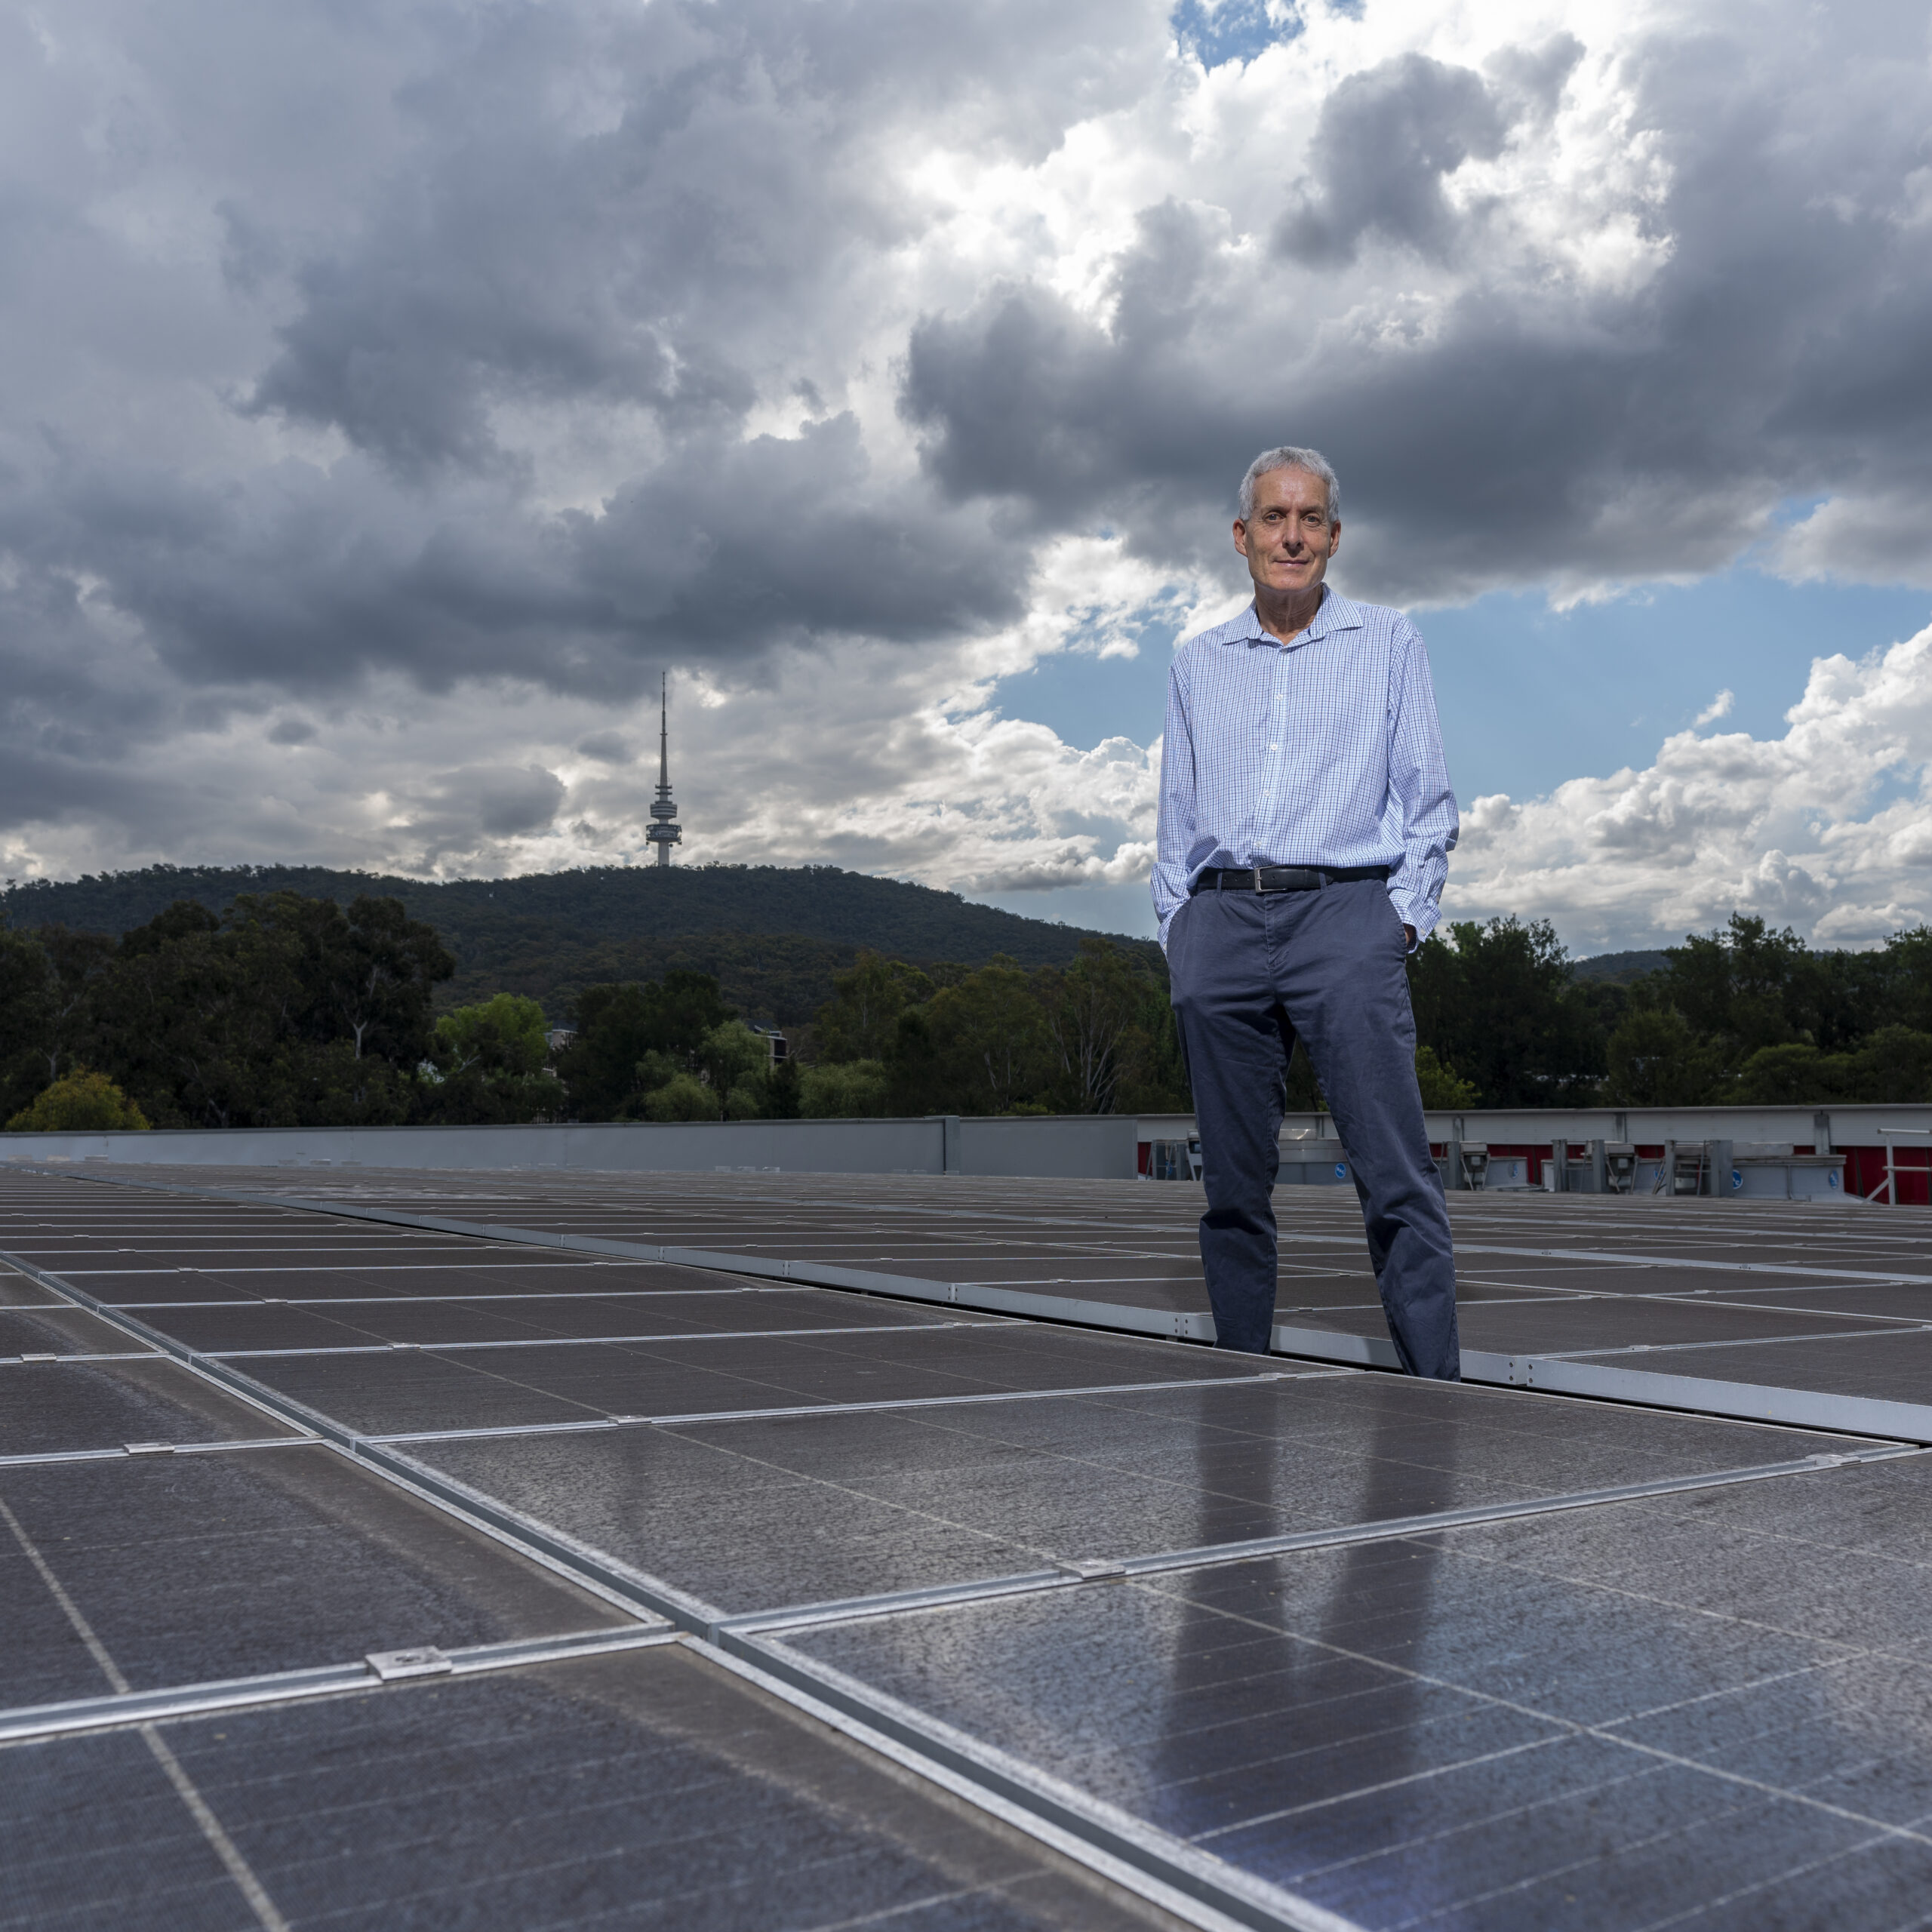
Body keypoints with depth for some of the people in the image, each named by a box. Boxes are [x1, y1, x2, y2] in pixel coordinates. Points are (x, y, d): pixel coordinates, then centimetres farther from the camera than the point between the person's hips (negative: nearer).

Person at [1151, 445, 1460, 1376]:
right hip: (1219, 920, 3)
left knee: (1397, 1178, -10)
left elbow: (1427, 800, 9)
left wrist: (1403, 915, -3)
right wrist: (1177, 928, 7)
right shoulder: (1197, 662, 19)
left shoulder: (1387, 642, 13)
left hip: (1345, 912, -2)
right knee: (1233, 1183, 3)